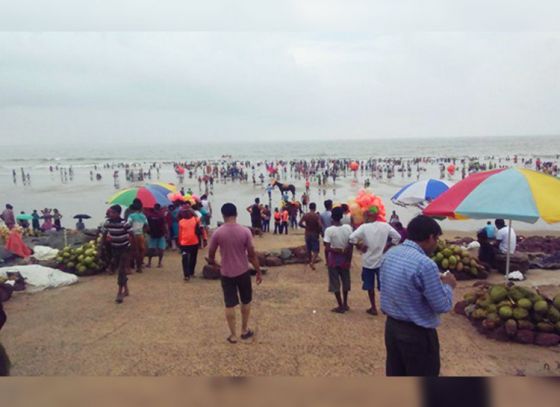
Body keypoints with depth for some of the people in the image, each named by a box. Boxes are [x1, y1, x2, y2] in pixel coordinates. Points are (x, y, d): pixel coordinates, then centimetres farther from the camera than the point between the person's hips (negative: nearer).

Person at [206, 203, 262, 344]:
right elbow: (252, 254, -9)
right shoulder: (245, 231, -11)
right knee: (246, 301, 19)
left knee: (230, 304, 8)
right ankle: (244, 330, 29)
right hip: (243, 272, 0)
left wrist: (213, 262, 22)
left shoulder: (218, 233, -10)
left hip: (226, 273, 0)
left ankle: (233, 335, 15)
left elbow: (211, 254, 0)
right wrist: (258, 272, 2)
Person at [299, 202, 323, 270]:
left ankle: (310, 262, 30)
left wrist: (306, 226, 7)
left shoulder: (305, 215, -3)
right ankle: (312, 262, -18)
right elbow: (320, 225, -23)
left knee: (309, 249, 17)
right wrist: (319, 231, -4)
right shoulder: (317, 216, -14)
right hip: (315, 234, -4)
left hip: (307, 234, 4)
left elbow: (300, 224, -9)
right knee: (316, 250, 1)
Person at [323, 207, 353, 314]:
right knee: (345, 281, 19)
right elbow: (351, 245, -7)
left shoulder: (329, 230, -17)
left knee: (335, 283, 8)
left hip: (333, 259, -3)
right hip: (345, 258, 3)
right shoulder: (348, 228, -8)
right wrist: (349, 259, 1)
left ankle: (341, 306, 14)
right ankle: (345, 304, 29)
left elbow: (327, 248, -21)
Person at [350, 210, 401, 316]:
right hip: (382, 261, 2)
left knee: (370, 286, 12)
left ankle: (373, 308, 19)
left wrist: (359, 246, -8)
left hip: (368, 261, -2)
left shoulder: (364, 227, -14)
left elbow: (352, 238, -24)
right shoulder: (385, 226, -5)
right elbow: (397, 237, 0)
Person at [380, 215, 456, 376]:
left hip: (391, 326, 7)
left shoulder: (389, 254, 0)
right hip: (417, 333, -7)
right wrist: (448, 285, 1)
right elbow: (442, 306, -17)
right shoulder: (425, 264, -25)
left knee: (395, 374, 19)